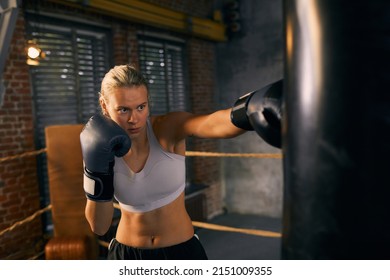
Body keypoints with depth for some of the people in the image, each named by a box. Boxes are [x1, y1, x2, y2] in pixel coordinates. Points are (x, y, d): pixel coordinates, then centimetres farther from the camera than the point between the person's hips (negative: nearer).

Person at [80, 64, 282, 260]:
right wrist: (97, 169, -26)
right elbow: (99, 227, -14)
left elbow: (214, 123, -41)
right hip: (128, 254, 2)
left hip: (181, 249, -1)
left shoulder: (169, 128, -19)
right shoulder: (103, 149, -12)